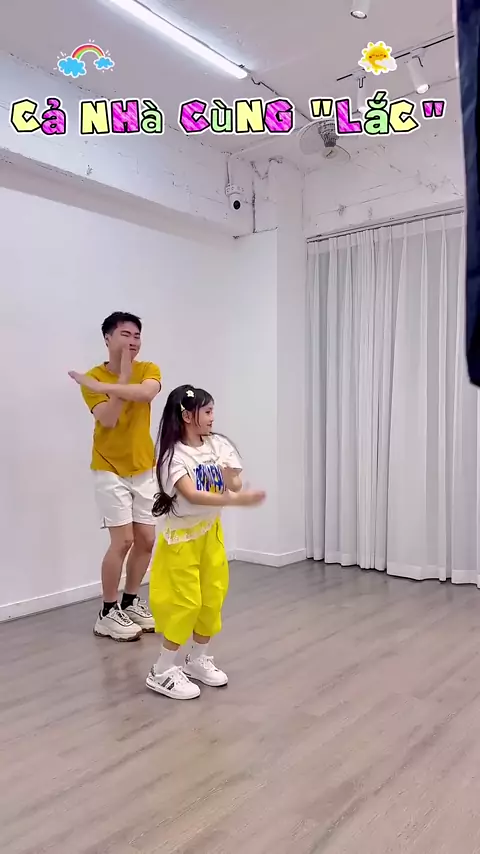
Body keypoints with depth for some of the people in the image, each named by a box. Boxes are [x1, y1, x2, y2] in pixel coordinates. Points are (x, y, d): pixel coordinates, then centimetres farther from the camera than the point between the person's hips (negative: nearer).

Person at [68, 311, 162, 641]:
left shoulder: (148, 369, -1)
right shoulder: (94, 377, -8)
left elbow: (147, 392, -25)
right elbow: (108, 419, -22)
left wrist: (104, 386, -30)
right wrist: (123, 376, -20)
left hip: (145, 469, 4)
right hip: (111, 471, -4)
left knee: (146, 540, 8)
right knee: (123, 541, -8)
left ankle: (130, 603, 27)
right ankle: (107, 614, 8)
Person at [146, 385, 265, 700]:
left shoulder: (217, 445, -2)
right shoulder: (174, 455, -21)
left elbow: (234, 485, 0)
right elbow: (192, 495, -33)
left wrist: (232, 479, -24)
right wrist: (235, 500, -42)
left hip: (212, 531, 6)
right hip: (182, 535, -6)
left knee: (212, 598, 13)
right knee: (185, 603, -2)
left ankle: (198, 660, 32)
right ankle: (162, 671, 14)